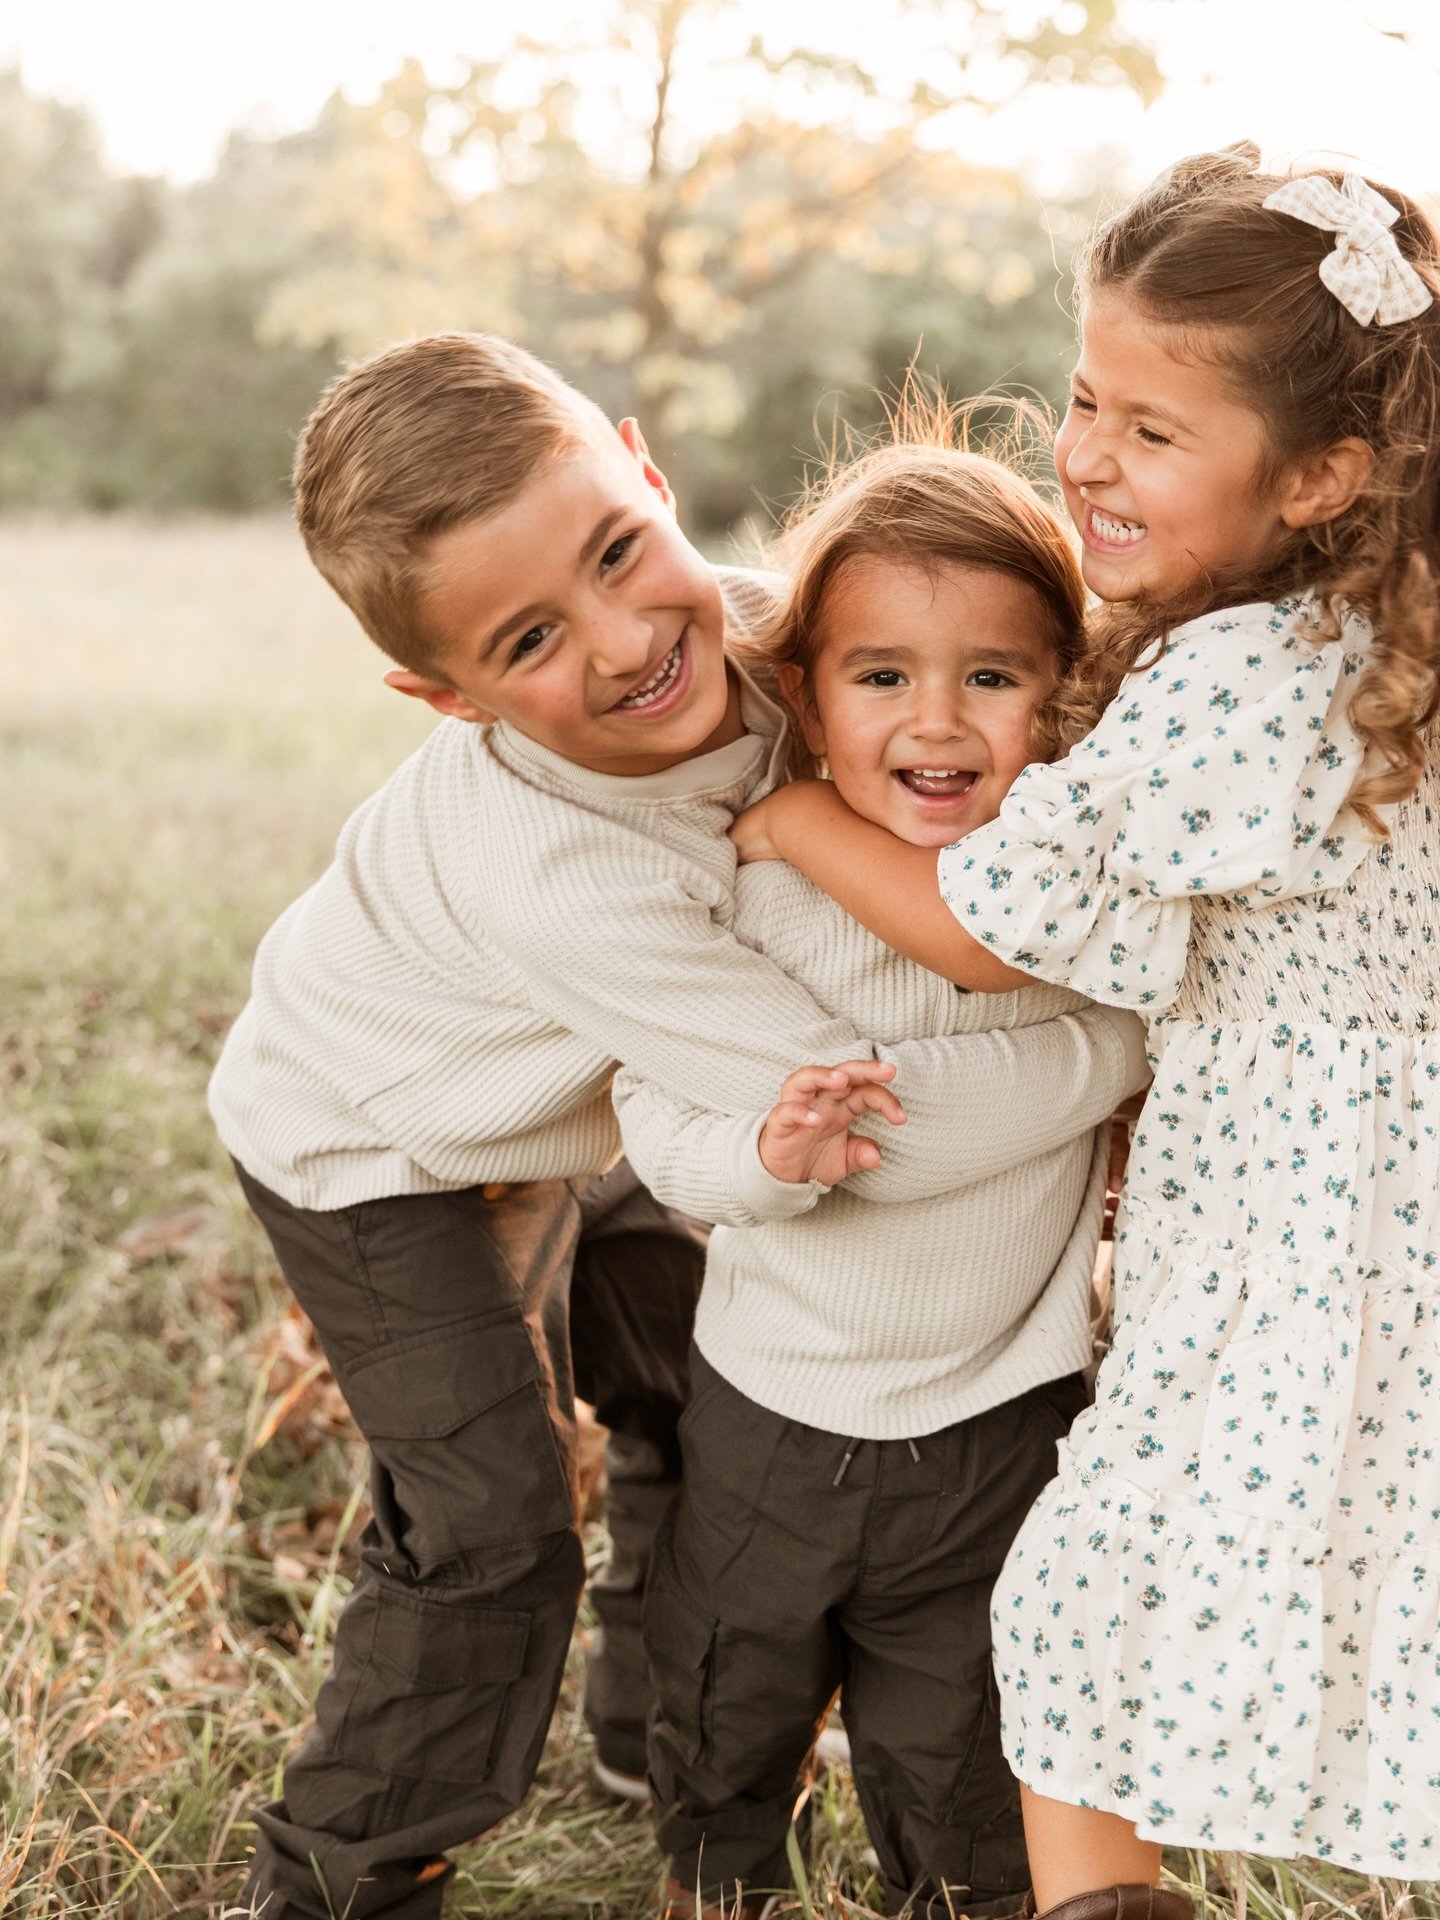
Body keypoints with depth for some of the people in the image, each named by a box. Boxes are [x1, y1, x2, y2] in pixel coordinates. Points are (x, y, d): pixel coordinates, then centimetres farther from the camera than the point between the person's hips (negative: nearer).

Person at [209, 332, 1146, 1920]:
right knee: (490, 1532, -5)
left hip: (572, 1106, 7)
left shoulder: (744, 626, -28)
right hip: (376, 1149, -7)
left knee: (702, 1412, 19)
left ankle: (662, 1726, 44)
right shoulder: (555, 883, -47)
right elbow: (894, 1114, -44)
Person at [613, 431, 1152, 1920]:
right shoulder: (757, 889, -16)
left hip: (994, 1424, -1)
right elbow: (655, 1102, -12)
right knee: (721, 1714, 25)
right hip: (769, 1409, 1)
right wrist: (764, 1155, -30)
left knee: (957, 1769, 17)